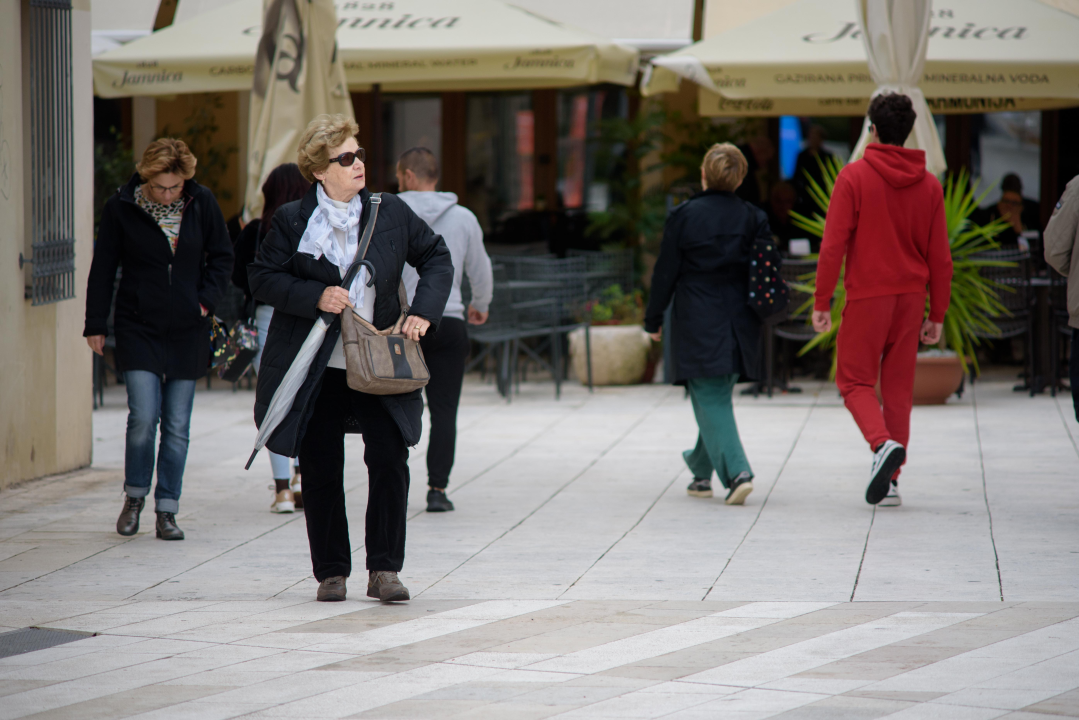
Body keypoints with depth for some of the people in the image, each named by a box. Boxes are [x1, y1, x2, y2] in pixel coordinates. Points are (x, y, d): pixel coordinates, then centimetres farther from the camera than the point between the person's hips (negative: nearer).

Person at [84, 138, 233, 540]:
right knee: (143, 417, -12)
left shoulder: (202, 204, -1)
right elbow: (102, 269, 2)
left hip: (187, 331, 2)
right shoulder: (121, 208, -6)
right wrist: (96, 326, 2)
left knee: (177, 426, 3)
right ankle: (134, 496, 12)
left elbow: (222, 256, 12)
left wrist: (207, 299, -2)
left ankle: (167, 510, 12)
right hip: (138, 329, -2)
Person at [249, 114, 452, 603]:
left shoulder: (390, 213, 4)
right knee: (321, 471, 4)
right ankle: (331, 572, 17)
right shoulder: (292, 221, -2)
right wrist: (314, 297, -15)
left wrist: (423, 311, -2)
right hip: (316, 371, -1)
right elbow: (262, 278, -1)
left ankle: (384, 570, -1)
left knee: (389, 458, -10)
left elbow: (436, 256, 13)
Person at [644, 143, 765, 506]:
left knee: (710, 401, -4)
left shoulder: (684, 216, -7)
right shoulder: (753, 218, 1)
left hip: (697, 323, -4)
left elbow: (665, 272, -4)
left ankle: (737, 473, -20)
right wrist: (756, 316, 17)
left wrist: (653, 320, 6)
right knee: (718, 396, 19)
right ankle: (701, 469, 32)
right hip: (739, 324, 4)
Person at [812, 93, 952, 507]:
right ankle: (890, 482, 8)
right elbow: (940, 256, 7)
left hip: (867, 295, -4)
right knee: (899, 387, 9)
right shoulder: (929, 185, 6)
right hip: (911, 297, 4)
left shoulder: (854, 177, -6)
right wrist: (937, 314, 12)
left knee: (855, 381, 7)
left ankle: (883, 443, -20)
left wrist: (822, 301, -4)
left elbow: (833, 244, -10)